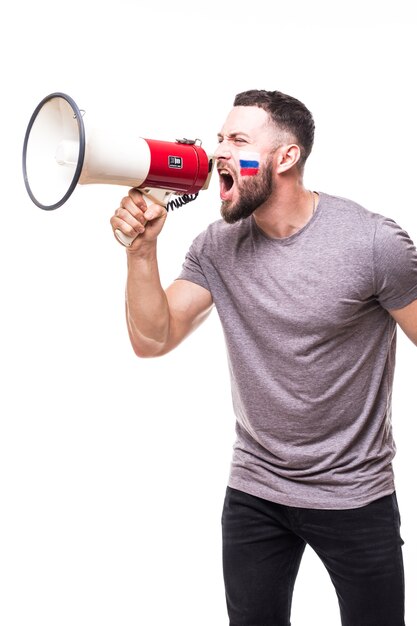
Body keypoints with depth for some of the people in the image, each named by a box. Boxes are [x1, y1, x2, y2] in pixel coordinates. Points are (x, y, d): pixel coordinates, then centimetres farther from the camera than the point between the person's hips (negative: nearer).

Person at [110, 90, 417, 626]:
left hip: (356, 497, -3)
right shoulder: (217, 247, -3)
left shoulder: (373, 241, -16)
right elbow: (153, 339, -5)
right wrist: (142, 247, -17)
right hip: (253, 491, 4)